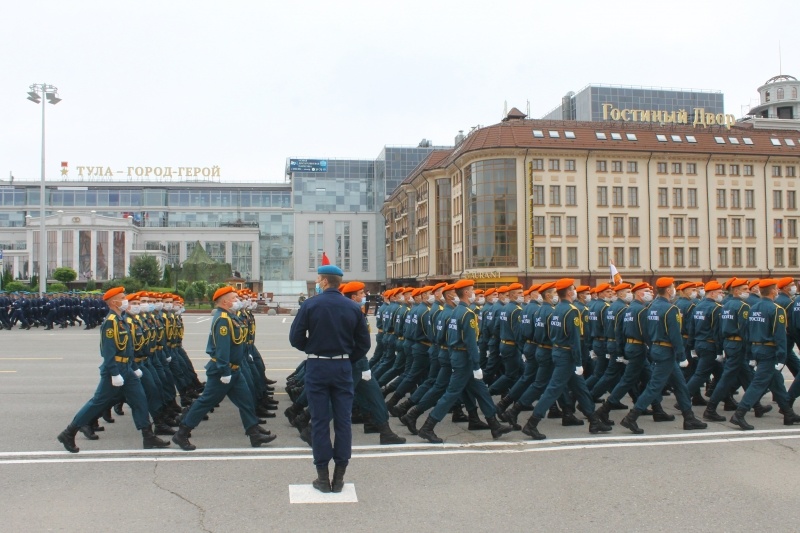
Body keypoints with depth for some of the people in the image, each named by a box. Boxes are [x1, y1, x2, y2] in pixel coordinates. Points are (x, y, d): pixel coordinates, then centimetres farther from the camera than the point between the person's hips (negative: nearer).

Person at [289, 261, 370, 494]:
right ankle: (339, 476, 11)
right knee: (343, 420, 8)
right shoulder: (353, 307, 0)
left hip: (317, 367, -2)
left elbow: (295, 338, -8)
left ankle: (323, 477, 9)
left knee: (320, 421, 5)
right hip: (343, 367, 2)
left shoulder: (310, 305, -8)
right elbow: (364, 343, 2)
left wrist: (312, 349, 10)